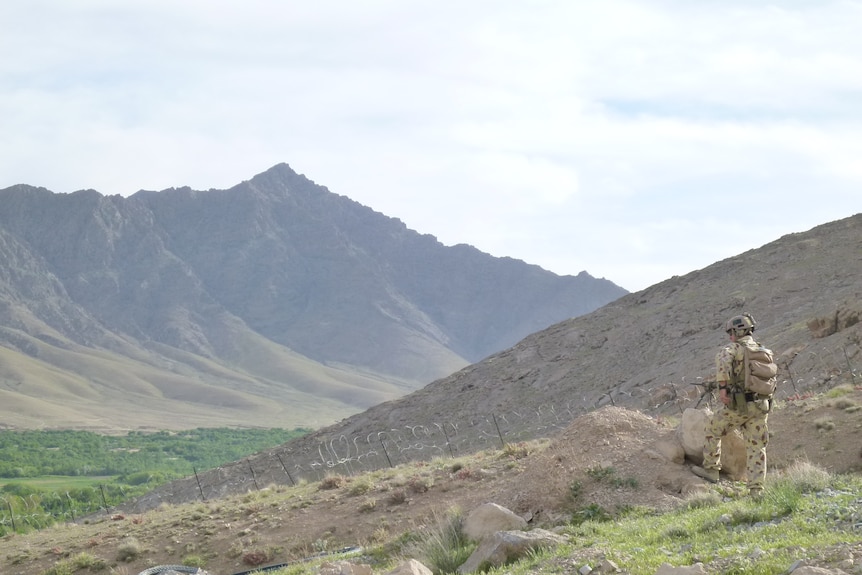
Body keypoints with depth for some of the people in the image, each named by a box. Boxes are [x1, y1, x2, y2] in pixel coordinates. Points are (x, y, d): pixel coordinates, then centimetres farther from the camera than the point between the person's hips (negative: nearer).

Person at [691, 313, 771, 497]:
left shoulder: (735, 348, -6)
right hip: (761, 405, 6)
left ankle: (711, 469, 22)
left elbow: (723, 359, -28)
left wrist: (722, 386, -28)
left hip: (739, 404, -6)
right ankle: (756, 490, 2)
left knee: (714, 428, 17)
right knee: (756, 447, 7)